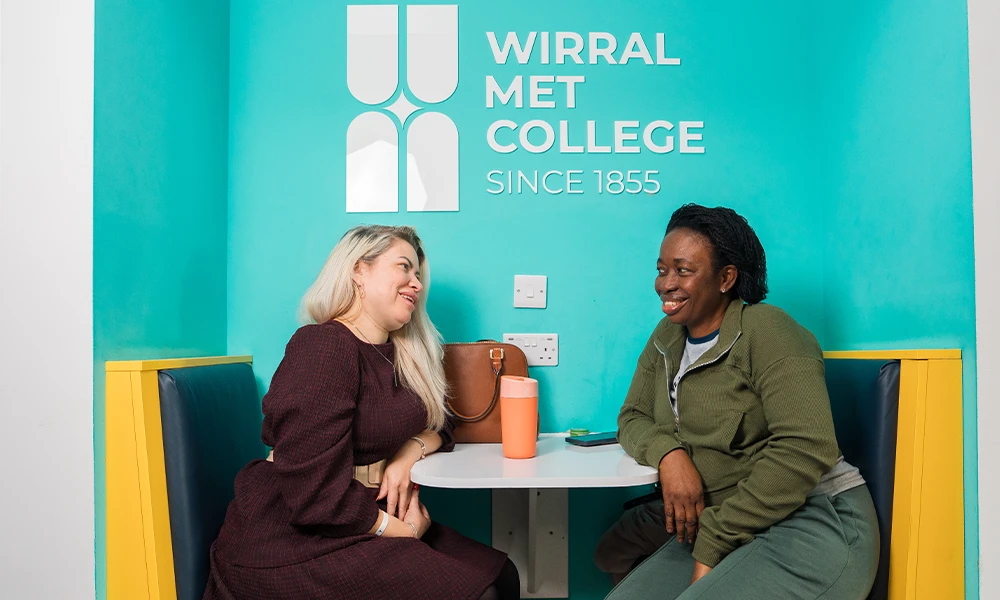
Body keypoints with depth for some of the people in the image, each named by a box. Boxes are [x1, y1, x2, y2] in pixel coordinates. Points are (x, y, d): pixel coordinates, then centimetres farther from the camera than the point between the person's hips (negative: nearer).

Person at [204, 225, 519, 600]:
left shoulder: (398, 353, 8)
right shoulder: (323, 348, -20)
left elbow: (439, 425, 16)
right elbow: (317, 497, -24)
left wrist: (411, 452, -7)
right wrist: (405, 530, -12)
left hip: (368, 522, 8)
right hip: (297, 543, -8)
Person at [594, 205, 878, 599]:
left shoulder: (765, 330, -14)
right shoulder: (667, 338, 9)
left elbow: (806, 448, -22)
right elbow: (633, 418, 11)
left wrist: (712, 542, -20)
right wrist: (668, 454, -14)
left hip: (811, 525, -6)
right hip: (716, 532, 7)